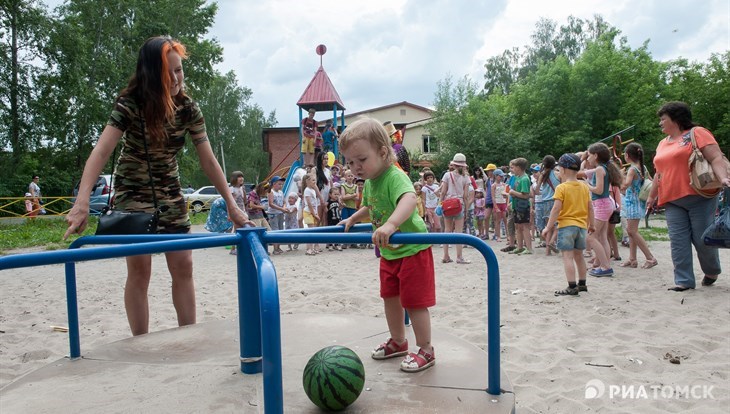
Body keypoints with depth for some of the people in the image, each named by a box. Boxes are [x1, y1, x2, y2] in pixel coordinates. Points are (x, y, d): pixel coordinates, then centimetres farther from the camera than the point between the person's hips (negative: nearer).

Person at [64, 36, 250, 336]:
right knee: (139, 269, -5)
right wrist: (82, 202, -46)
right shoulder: (131, 104, -21)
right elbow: (101, 151, -33)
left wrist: (231, 205, -9)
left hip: (170, 193, 4)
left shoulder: (188, 109, -10)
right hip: (132, 191, -3)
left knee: (183, 266, 0)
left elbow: (208, 160, -7)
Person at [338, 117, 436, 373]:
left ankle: (426, 351, 15)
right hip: (388, 253, 9)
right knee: (390, 297, 19)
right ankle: (398, 342, 38)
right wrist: (353, 219, 13)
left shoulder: (395, 177, -26)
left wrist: (390, 224, -63)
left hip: (412, 249, -9)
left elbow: (409, 199, -49)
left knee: (414, 302, -2)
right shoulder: (369, 182, 2)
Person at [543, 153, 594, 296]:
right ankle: (582, 284, 28)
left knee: (568, 256, -5)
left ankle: (572, 287, -9)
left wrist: (548, 227, -13)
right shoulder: (584, 187, 7)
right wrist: (590, 224, 22)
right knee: (578, 255, 18)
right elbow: (590, 207, 10)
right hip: (581, 225, 7)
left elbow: (556, 209, -16)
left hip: (566, 225, -6)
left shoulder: (561, 188, -11)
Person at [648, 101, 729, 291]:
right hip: (672, 201, 6)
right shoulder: (663, 144, 19)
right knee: (678, 241, -1)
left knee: (702, 239, 0)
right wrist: (652, 196, 28)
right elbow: (659, 173, 26)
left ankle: (712, 271, 26)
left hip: (699, 197, -6)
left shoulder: (697, 133, -2)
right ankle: (684, 280, 3)